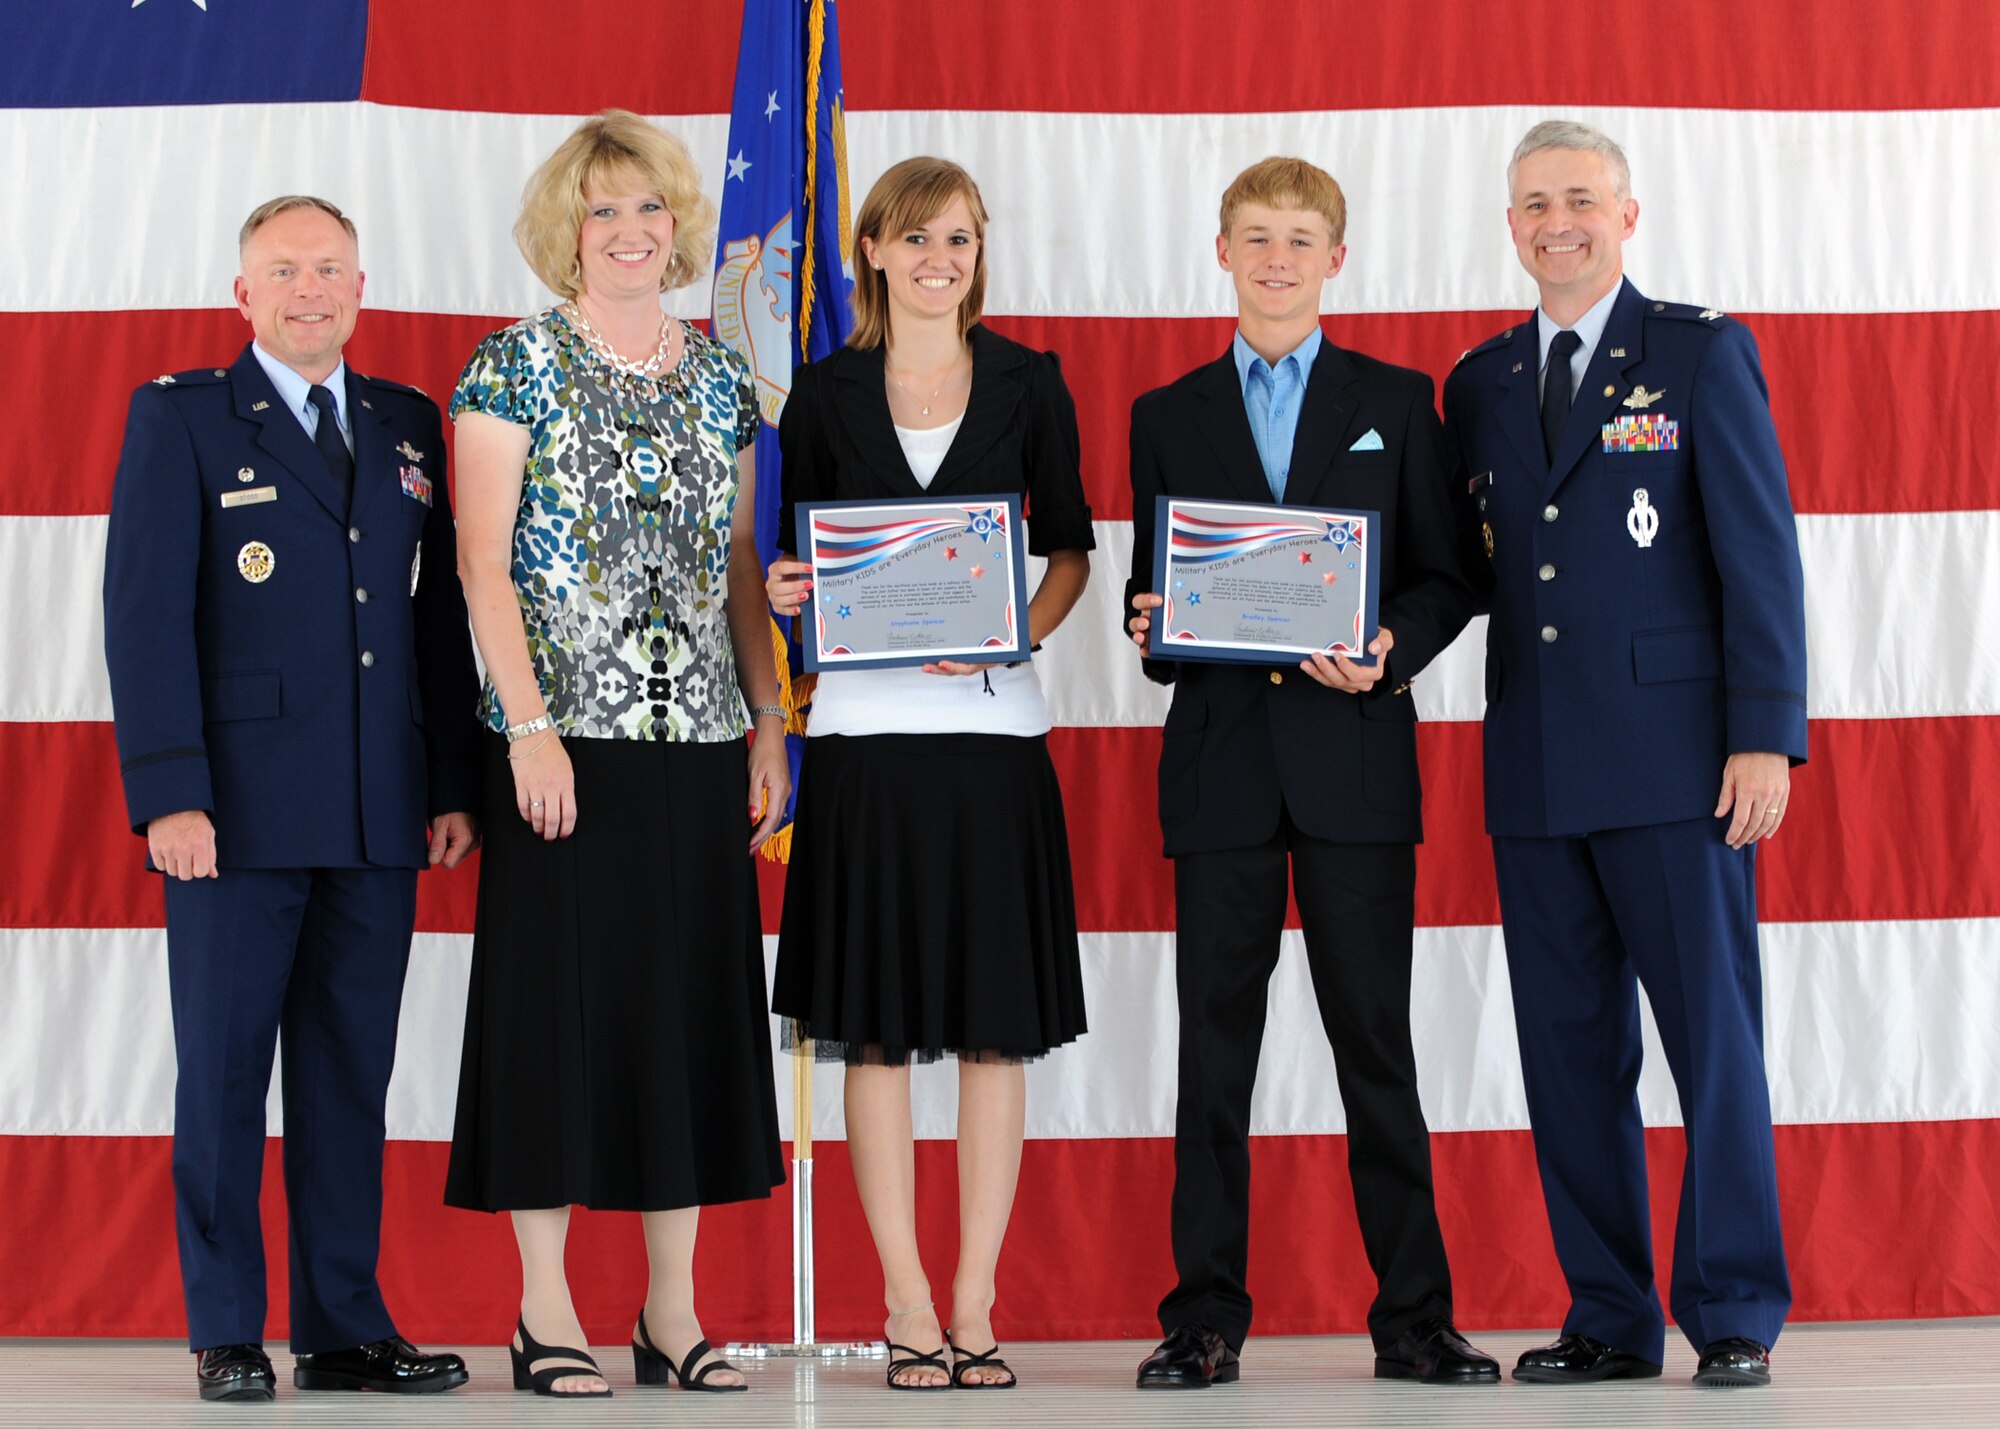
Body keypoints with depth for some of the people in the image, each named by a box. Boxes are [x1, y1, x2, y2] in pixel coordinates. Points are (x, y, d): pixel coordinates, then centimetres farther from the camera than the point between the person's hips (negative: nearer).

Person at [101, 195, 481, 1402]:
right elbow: (145, 613, -5)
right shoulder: (180, 418, 2)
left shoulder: (408, 424, 15)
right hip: (239, 807, -4)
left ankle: (346, 1330, 15)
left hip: (380, 815, 4)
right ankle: (228, 1336, 10)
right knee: (223, 1076, 1)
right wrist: (169, 793, -13)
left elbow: (442, 612, 15)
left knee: (353, 1076, 8)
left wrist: (457, 784, 8)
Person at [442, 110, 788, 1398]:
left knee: (691, 1002, 6)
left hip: (700, 745, 5)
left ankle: (674, 1313, 13)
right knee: (558, 998, -1)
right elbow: (484, 565, -7)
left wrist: (770, 725, 8)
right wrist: (529, 726, -15)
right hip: (563, 740, -4)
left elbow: (742, 566, 15)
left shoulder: (722, 379, 12)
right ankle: (546, 1313, 7)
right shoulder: (515, 367, -2)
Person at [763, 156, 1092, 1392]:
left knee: (998, 1022, 0)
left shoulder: (1028, 382, 7)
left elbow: (1070, 547, 9)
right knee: (878, 1023, 0)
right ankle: (908, 1305, 7)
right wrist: (786, 593, -9)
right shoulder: (826, 393, 8)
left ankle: (975, 1304, 7)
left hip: (993, 722, 0)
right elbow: (795, 559, 13)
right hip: (866, 724, 0)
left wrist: (1015, 631, -8)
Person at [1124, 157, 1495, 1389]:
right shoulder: (1168, 417, 13)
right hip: (1221, 762, 1)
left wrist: (1392, 652, -13)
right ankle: (1208, 1317, 7)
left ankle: (1414, 1313, 6)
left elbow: (1444, 579, 6)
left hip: (1355, 754, -1)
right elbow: (1149, 585, 15)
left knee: (1375, 1034, 0)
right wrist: (1151, 629, -8)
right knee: (1216, 1042, 2)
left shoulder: (1396, 403, 9)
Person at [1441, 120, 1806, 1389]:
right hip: (1536, 764, 5)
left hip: (1675, 758, -5)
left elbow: (1760, 554, -4)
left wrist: (1766, 737, -11)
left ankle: (1734, 1313, 8)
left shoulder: (1703, 354, 1)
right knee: (1569, 1049, 6)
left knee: (1714, 1036, -2)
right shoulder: (1480, 383, 15)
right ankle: (1609, 1320, 14)